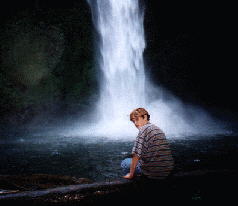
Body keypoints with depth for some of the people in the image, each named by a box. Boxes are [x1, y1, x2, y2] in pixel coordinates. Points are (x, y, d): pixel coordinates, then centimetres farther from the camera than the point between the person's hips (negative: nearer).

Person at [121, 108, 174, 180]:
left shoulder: (143, 129, -11)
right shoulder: (158, 129, 15)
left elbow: (136, 155, -16)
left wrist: (131, 174, -7)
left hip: (153, 173, -8)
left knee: (124, 163, 14)